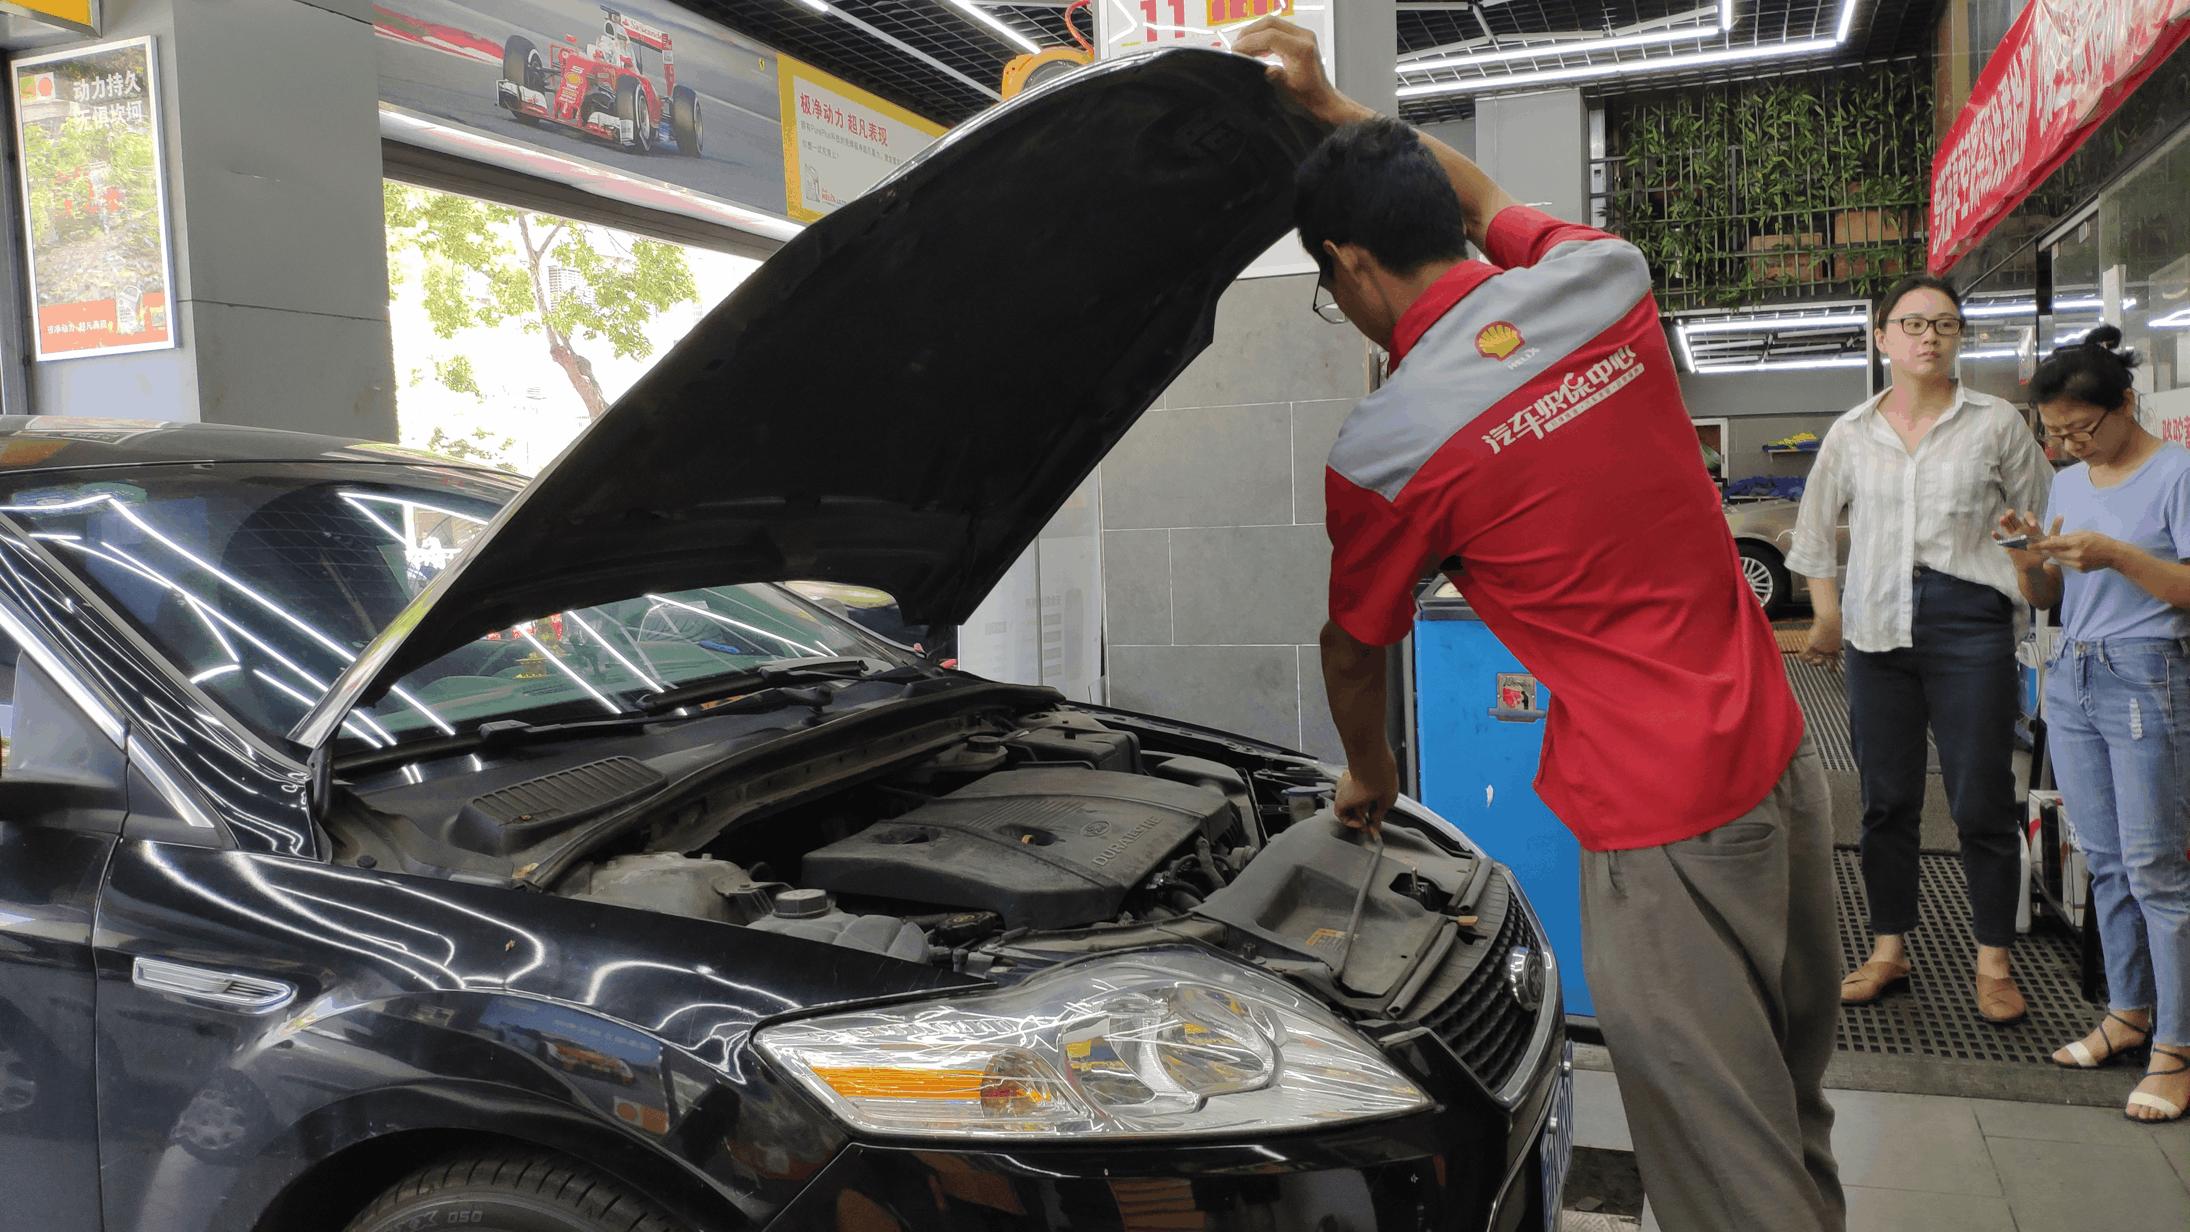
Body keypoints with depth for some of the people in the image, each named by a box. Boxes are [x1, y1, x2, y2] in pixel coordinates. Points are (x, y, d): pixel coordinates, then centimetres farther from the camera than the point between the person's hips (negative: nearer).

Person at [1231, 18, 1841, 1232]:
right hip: (1782, 755, 8)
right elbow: (1484, 200, 25)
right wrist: (1333, 107, 26)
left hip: (1662, 823, -7)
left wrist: (1370, 778, 24)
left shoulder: (1381, 451, -14)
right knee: (1790, 1095, 26)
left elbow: (1353, 651, 4)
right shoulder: (1601, 280, 0)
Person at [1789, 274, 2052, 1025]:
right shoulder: (1851, 434, 9)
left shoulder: (1996, 424, 3)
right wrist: (1827, 616, 9)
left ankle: (1993, 961, 14)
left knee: (1982, 801, 1)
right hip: (1877, 624, 2)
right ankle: (1889, 950, 20)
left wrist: (2025, 597, -1)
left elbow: (2042, 523, 7)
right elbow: (1815, 531, 16)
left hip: (1969, 623, -2)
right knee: (1886, 799, 9)